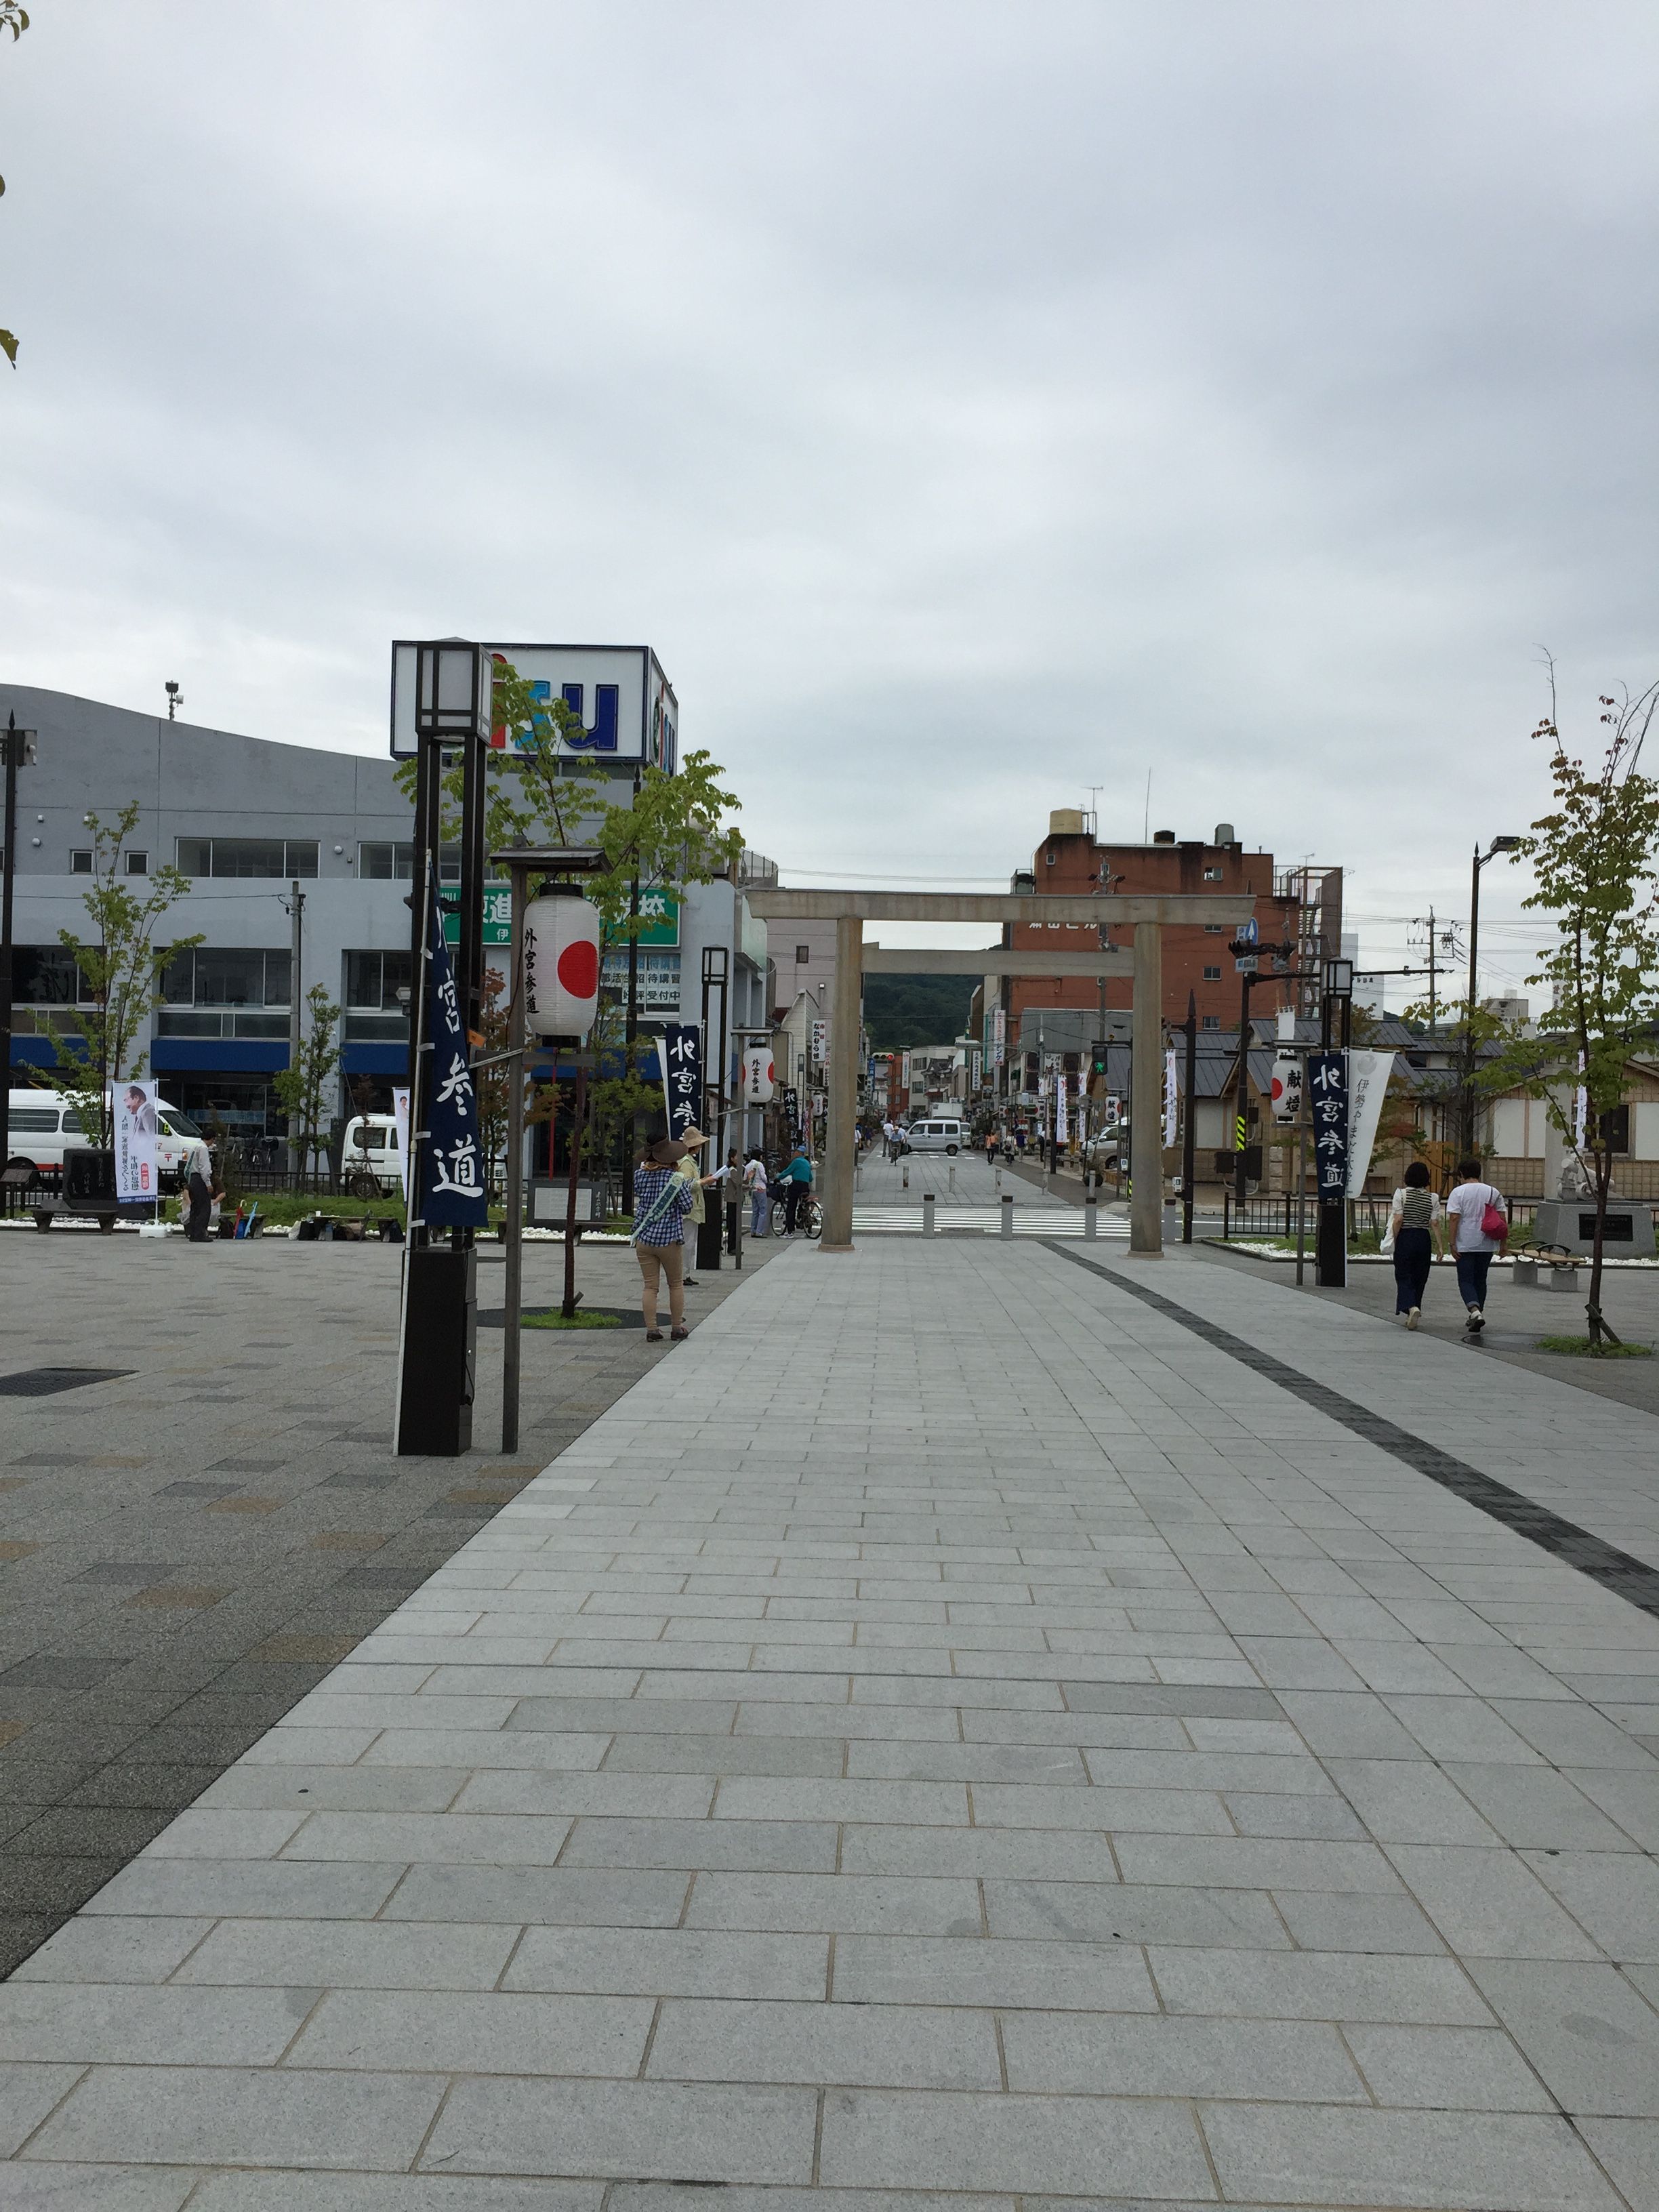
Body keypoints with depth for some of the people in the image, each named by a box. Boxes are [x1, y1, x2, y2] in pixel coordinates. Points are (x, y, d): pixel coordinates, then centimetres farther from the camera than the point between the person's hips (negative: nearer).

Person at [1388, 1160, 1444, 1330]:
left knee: (1404, 1277, 1)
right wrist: (1439, 1246, 1)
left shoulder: (1401, 1193, -7)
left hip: (1405, 1239, -3)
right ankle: (1413, 1313, 20)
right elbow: (1435, 1224, -3)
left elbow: (1398, 1220, -12)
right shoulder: (1432, 1198, 0)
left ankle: (1411, 1308, -23)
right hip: (1424, 1239, 3)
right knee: (1419, 1278, 13)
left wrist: (1395, 1240, 0)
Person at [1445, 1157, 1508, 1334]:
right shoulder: (1493, 1192, 6)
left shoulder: (1459, 1192, -6)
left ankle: (1475, 1311, -22)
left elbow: (1454, 1218, -13)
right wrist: (1503, 1243, 10)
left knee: (1466, 1280, -1)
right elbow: (1503, 1219, 4)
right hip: (1487, 1244, 4)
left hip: (1465, 1245, -4)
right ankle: (1478, 1314, 24)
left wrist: (1452, 1244, -10)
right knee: (1480, 1280, 17)